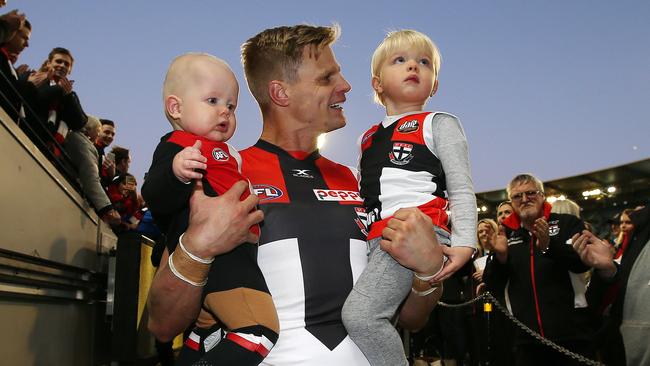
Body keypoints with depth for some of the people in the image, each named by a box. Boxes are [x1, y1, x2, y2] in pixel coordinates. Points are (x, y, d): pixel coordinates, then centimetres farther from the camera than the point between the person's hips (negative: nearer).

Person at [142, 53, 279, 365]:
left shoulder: (220, 152, 21)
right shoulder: (178, 146, -10)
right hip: (218, 264, -11)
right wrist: (175, 173, -44)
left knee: (206, 334, 24)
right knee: (260, 334, -22)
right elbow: (156, 201, -28)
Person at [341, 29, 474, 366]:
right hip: (374, 242, 7)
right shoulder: (367, 138, 26)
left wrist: (463, 243, -11)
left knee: (360, 313, -23)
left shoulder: (438, 124, 11)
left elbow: (461, 191, 2)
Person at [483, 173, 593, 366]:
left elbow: (583, 262, -13)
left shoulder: (568, 223, 2)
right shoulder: (506, 234, 9)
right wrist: (500, 257, -12)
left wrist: (549, 245, -28)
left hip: (571, 332, -2)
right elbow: (492, 285, 6)